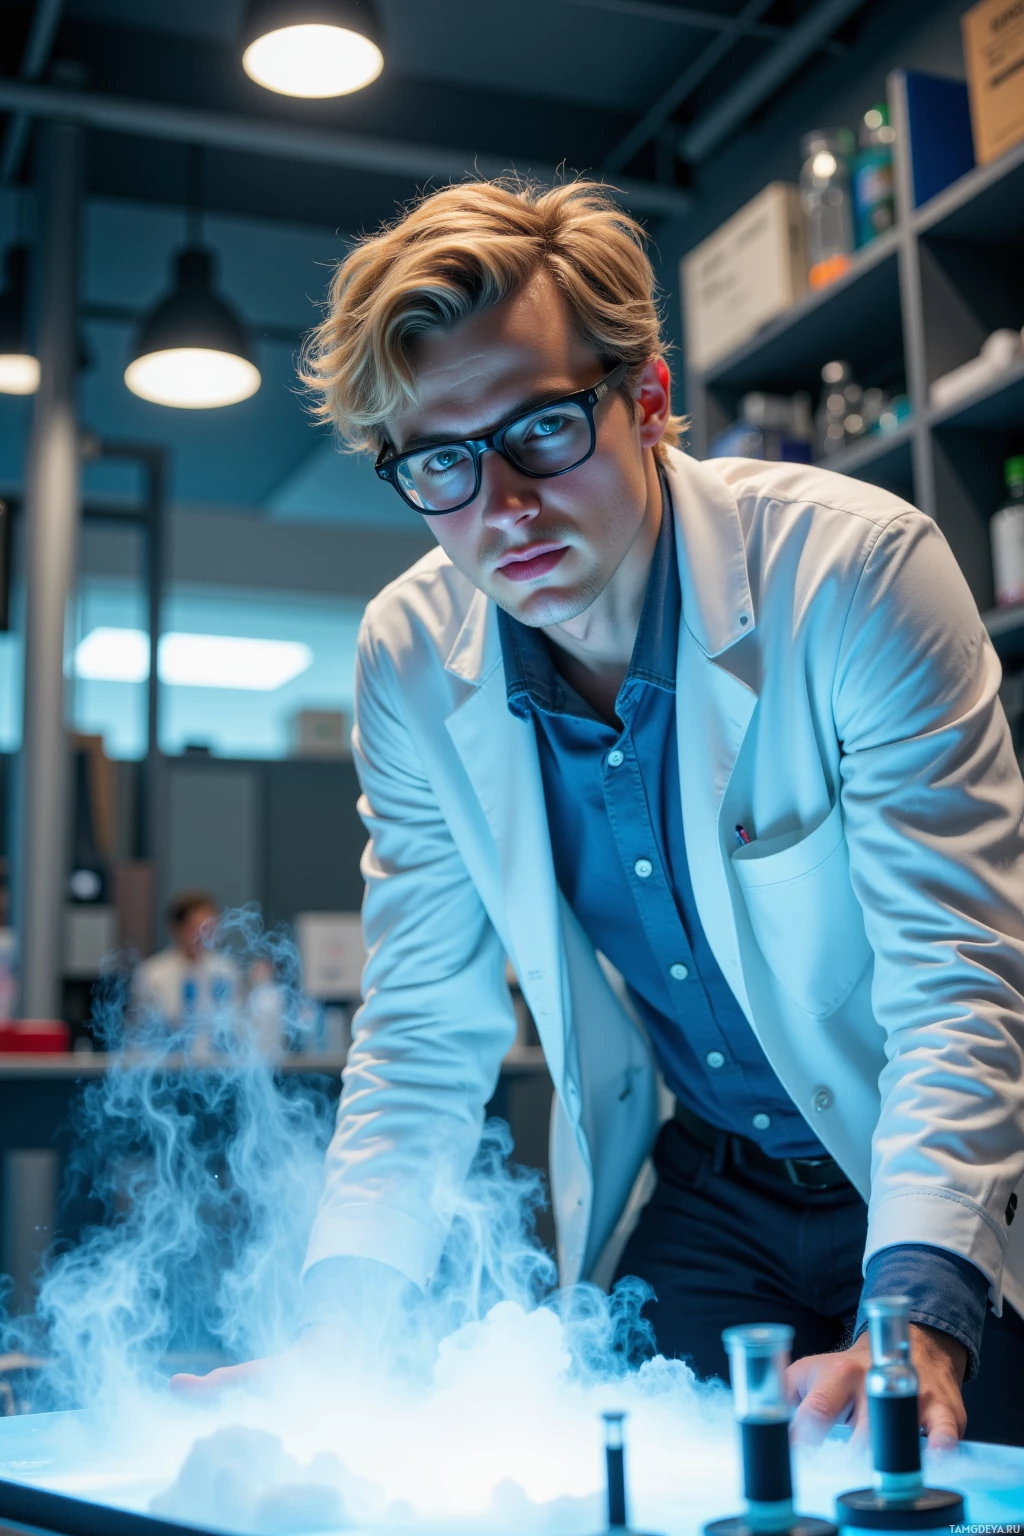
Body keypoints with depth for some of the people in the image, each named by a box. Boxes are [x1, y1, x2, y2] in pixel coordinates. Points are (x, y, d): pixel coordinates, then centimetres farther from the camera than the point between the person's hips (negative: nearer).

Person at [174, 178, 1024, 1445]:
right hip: (698, 1193, 3)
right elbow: (423, 1034, -3)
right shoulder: (409, 660, -9)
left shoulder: (859, 570, -22)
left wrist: (913, 1328, -37)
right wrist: (337, 1342, -13)